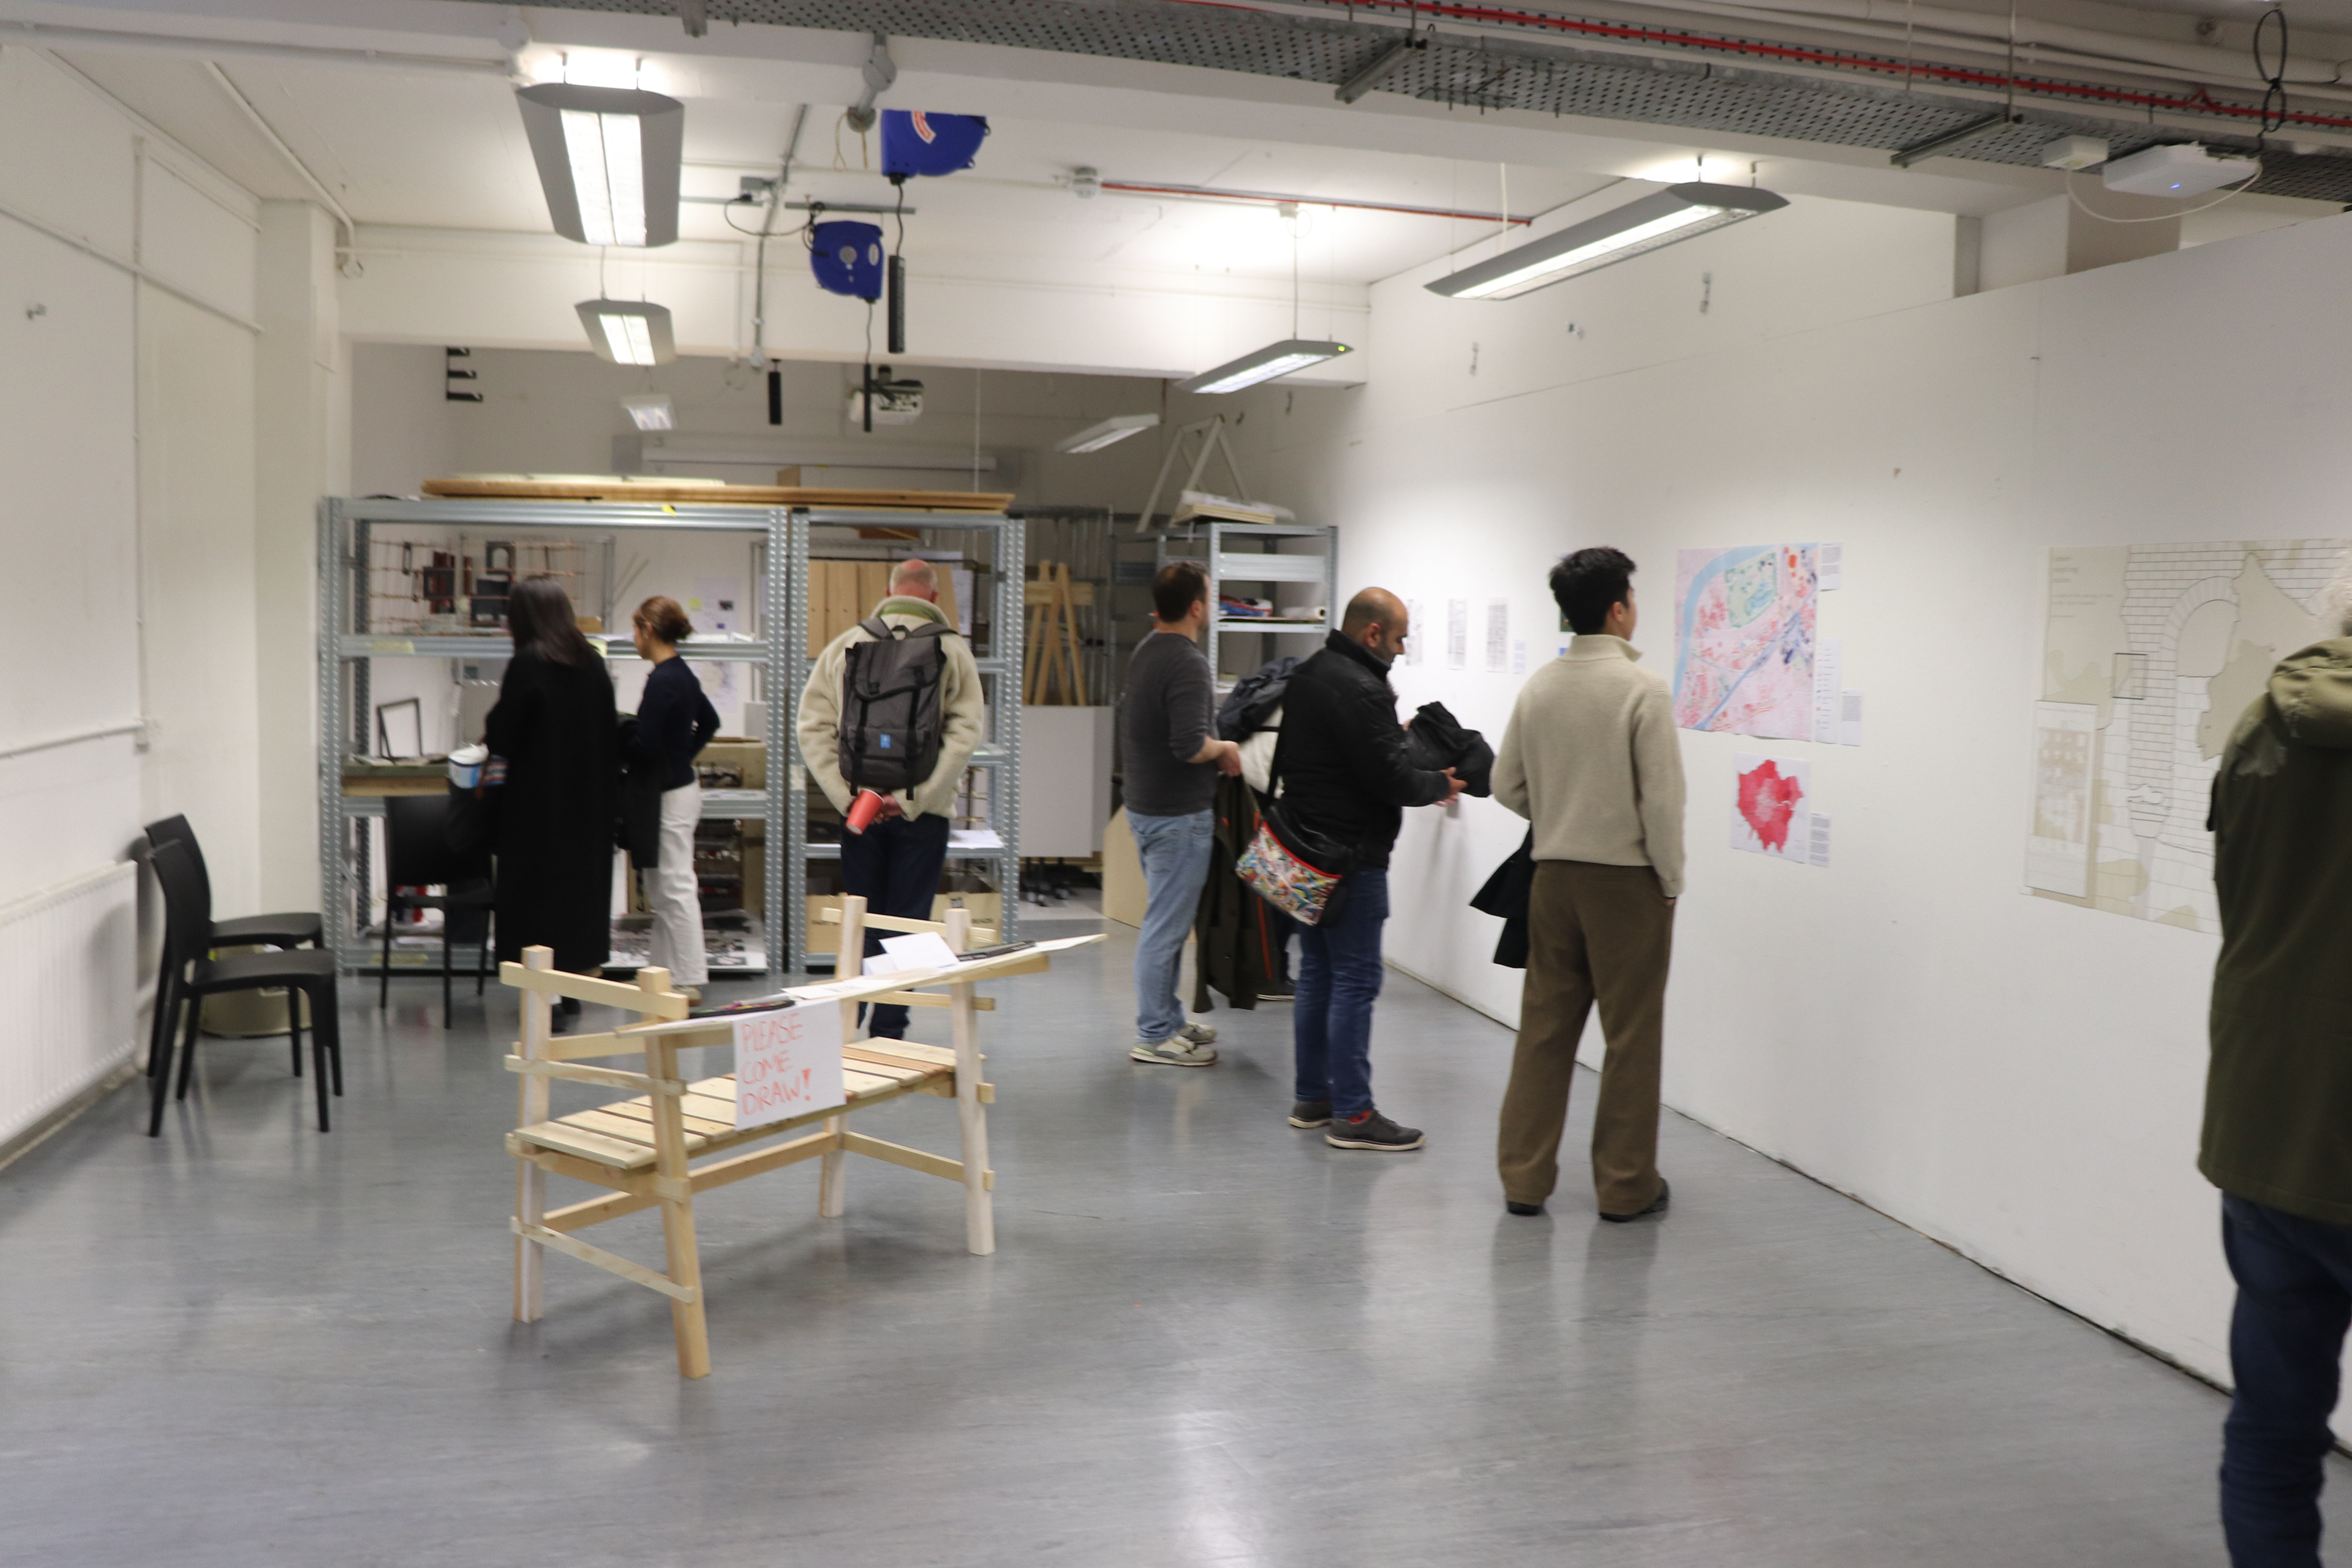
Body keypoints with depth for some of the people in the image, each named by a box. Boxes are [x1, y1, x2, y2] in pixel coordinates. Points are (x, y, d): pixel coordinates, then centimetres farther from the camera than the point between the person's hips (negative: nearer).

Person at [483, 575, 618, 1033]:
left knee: (540, 887, 1)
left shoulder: (527, 664, -14)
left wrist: (493, 720, 10)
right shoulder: (592, 663, 4)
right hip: (589, 801, 6)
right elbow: (610, 735, 9)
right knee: (583, 880, 13)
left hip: (539, 802, -6)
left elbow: (503, 737, -12)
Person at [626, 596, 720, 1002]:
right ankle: (667, 972, 25)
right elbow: (710, 722, 24)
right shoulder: (683, 674, 10)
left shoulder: (662, 680, -19)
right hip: (682, 783, 10)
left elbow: (643, 746, -22)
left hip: (670, 796, -10)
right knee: (663, 890, 17)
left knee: (674, 888, -4)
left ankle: (688, 981, 2)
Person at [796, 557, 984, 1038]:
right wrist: (912, 798, -12)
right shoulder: (952, 650, -1)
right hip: (922, 814, -2)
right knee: (906, 925, 4)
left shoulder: (845, 645, 5)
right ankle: (887, 1031, 4)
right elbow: (964, 733, -11)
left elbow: (811, 727, -1)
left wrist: (846, 795, -5)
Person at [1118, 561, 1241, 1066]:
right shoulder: (1187, 663, -20)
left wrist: (1211, 746, 17)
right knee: (1167, 926, -2)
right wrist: (1224, 749, -9)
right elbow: (1189, 746, -29)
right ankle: (1154, 1037, 6)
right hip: (1178, 814, -10)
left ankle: (1168, 1019, 29)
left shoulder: (1143, 652, 10)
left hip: (1145, 805, 10)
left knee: (1167, 921, 19)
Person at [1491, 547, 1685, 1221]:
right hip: (1627, 879, -5)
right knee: (1631, 1035, 6)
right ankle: (1625, 1186, 15)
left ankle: (1523, 1177, 17)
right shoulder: (1643, 689, -14)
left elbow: (1507, 785, 8)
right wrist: (1671, 881, -3)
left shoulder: (1538, 686, 3)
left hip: (1555, 874, 5)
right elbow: (1662, 796, -15)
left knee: (1545, 1027, 11)